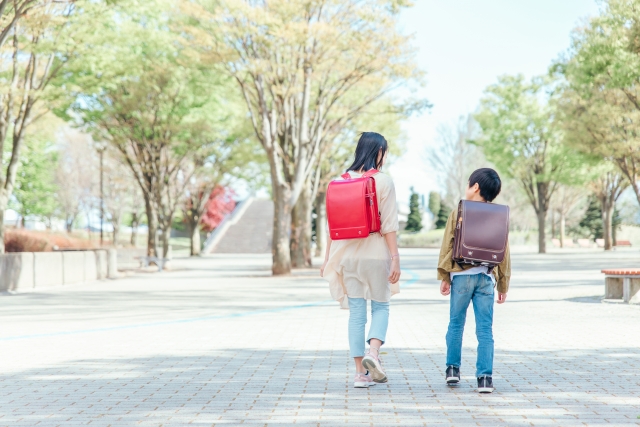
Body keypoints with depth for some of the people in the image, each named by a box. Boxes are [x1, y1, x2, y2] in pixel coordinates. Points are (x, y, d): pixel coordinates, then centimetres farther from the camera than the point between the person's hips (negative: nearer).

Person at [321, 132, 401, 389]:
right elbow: (389, 225, -10)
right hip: (376, 253, -3)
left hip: (347, 254, 3)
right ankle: (373, 352, -14)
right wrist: (395, 258, -7)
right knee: (380, 307, 12)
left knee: (356, 312, 8)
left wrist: (327, 257, 12)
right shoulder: (383, 182, -7)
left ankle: (361, 373, 7)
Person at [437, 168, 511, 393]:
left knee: (456, 324, 14)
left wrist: (444, 276, 4)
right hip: (486, 277, 1)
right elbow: (504, 253, 7)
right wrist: (503, 285, 14)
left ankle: (453, 368, 20)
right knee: (485, 328, 1)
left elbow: (447, 246, -2)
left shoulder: (458, 213, -2)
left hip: (461, 275, -1)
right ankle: (485, 377, -3)